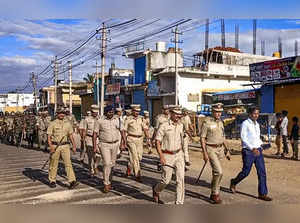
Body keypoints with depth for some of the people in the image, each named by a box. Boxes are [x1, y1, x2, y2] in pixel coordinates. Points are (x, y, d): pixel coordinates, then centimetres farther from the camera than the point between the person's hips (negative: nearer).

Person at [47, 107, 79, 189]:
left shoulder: (67, 124, 8)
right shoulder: (52, 124, -2)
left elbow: (71, 136, 13)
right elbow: (49, 137, -5)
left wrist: (74, 146, 5)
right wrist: (51, 147, -17)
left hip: (65, 146, 2)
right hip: (55, 146, -2)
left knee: (68, 163, -7)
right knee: (53, 165, 8)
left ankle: (72, 181, -12)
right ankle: (52, 181, 24)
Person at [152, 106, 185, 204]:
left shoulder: (180, 125, 6)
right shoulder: (164, 126, -11)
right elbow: (157, 142, -10)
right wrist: (161, 157, -17)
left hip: (179, 155, 4)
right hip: (167, 156, -4)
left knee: (181, 178, -5)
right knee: (166, 180, 4)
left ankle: (179, 202, 3)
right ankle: (156, 190, 37)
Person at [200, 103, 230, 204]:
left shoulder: (220, 122, 9)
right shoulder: (207, 122, -11)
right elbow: (202, 138, -12)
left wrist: (226, 151, 14)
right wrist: (204, 153, -17)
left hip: (220, 149, 7)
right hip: (210, 149, -7)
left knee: (216, 172, 11)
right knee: (219, 171, -16)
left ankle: (214, 194, 23)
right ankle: (215, 194, 0)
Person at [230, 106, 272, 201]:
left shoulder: (257, 124, 13)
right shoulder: (245, 124, -9)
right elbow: (243, 138, -16)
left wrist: (260, 145, 6)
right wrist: (252, 148, -23)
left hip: (258, 151, 6)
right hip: (248, 151, -6)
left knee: (262, 172, 0)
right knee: (246, 172, 3)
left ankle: (262, 194, 7)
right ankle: (234, 182, 31)